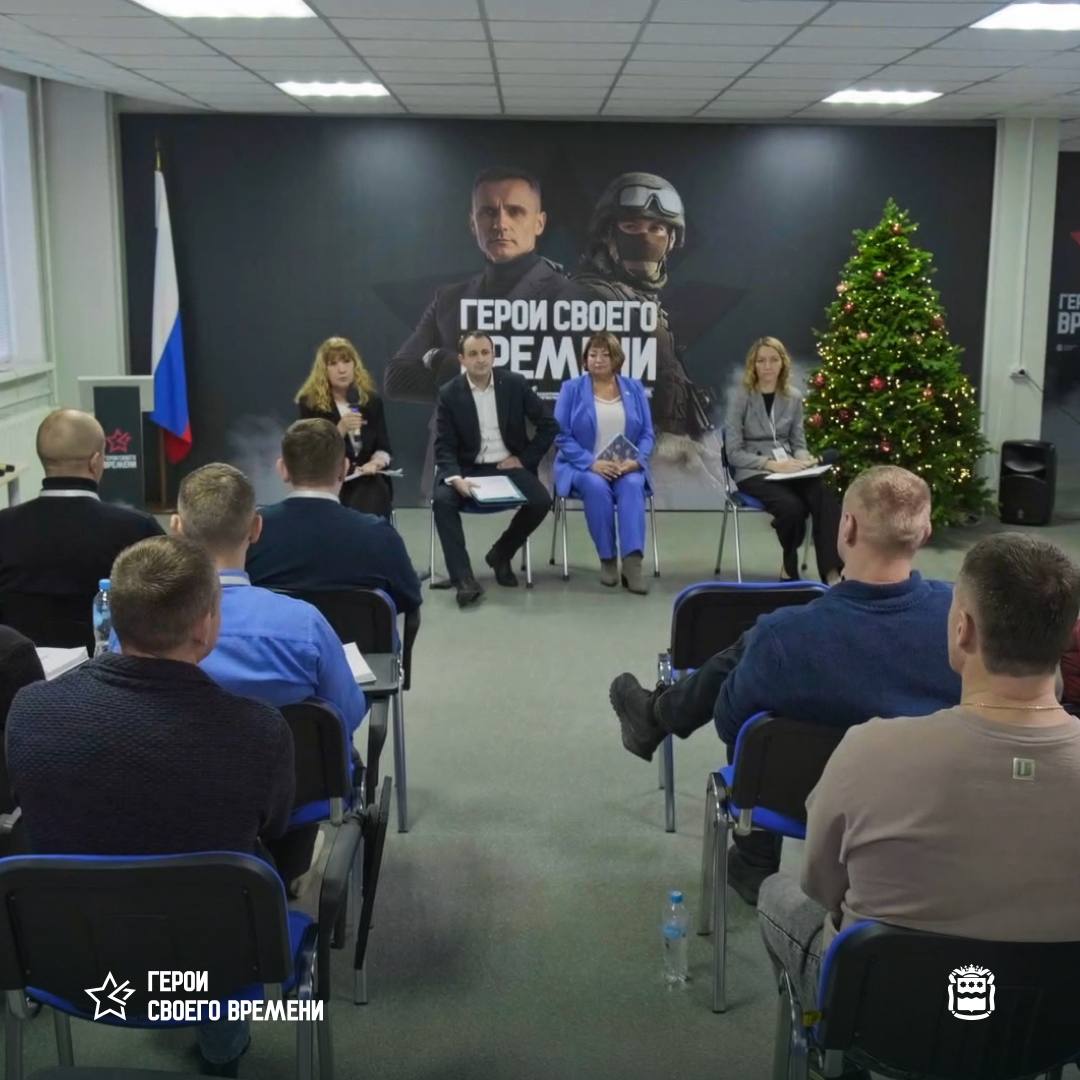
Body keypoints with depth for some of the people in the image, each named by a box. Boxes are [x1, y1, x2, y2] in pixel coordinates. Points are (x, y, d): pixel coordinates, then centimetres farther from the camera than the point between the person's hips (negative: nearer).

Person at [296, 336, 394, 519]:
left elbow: (383, 447, 10)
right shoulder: (310, 403, 1)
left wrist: (376, 462, -13)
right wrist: (340, 429, -20)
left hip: (367, 479, 2)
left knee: (367, 513, -30)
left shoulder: (371, 400, 10)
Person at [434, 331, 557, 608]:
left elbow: (549, 426, 4)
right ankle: (463, 578, -26)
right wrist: (456, 478, -25)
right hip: (468, 468, -1)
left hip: (508, 466, 1)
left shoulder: (515, 384, -2)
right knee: (442, 500, -30)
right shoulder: (449, 394, -4)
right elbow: (444, 447, -6)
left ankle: (500, 554, 2)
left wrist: (525, 459, -5)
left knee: (541, 501, -25)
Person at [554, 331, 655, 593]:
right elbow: (562, 436, -4)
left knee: (632, 485, -33)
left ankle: (632, 563, -41)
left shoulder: (634, 389, 10)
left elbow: (647, 434, 8)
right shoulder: (572, 388, 3)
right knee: (597, 487, -35)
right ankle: (607, 559, -21)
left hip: (626, 467, 2)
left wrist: (636, 461, -13)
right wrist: (592, 463, -18)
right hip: (583, 466, -1)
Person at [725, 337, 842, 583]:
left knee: (825, 497, -31)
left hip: (788, 470, 4)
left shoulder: (793, 398, 11)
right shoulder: (741, 398, -2)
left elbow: (799, 444, 14)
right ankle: (790, 570, -7)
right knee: (792, 506, -35)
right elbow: (733, 453, -7)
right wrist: (772, 464, -20)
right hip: (754, 473, -4)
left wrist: (805, 460, -11)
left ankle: (833, 573, -35)